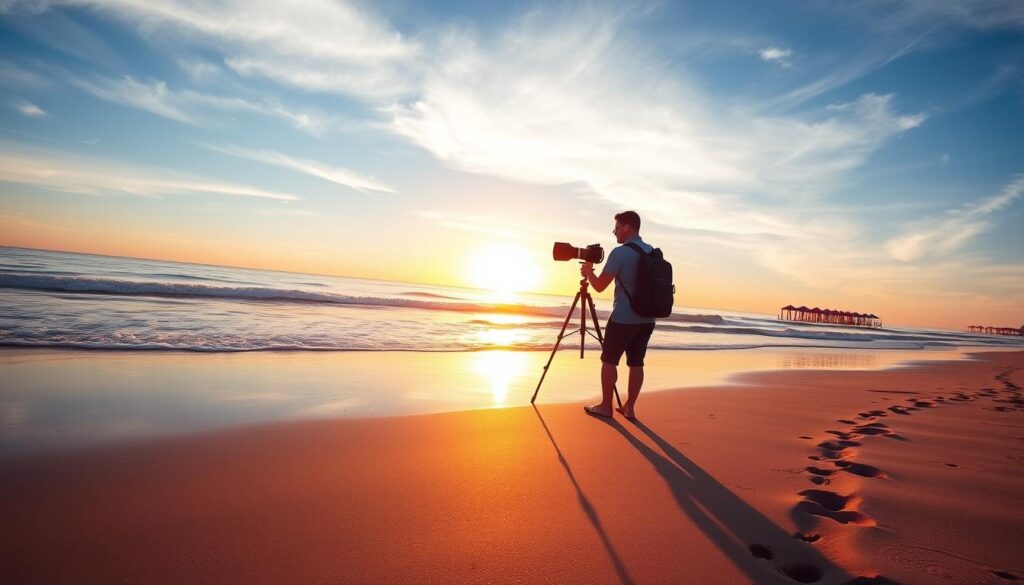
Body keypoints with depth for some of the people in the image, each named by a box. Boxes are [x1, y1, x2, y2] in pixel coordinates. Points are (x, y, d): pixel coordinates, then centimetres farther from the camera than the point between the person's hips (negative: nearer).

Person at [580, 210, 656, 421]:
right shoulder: (652, 252, 9)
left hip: (623, 318, -7)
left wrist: (588, 271, 10)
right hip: (647, 319, 7)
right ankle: (629, 407, 15)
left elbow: (599, 285, -9)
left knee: (609, 360, 6)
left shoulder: (620, 252, -14)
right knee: (636, 362, 9)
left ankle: (605, 406, 12)